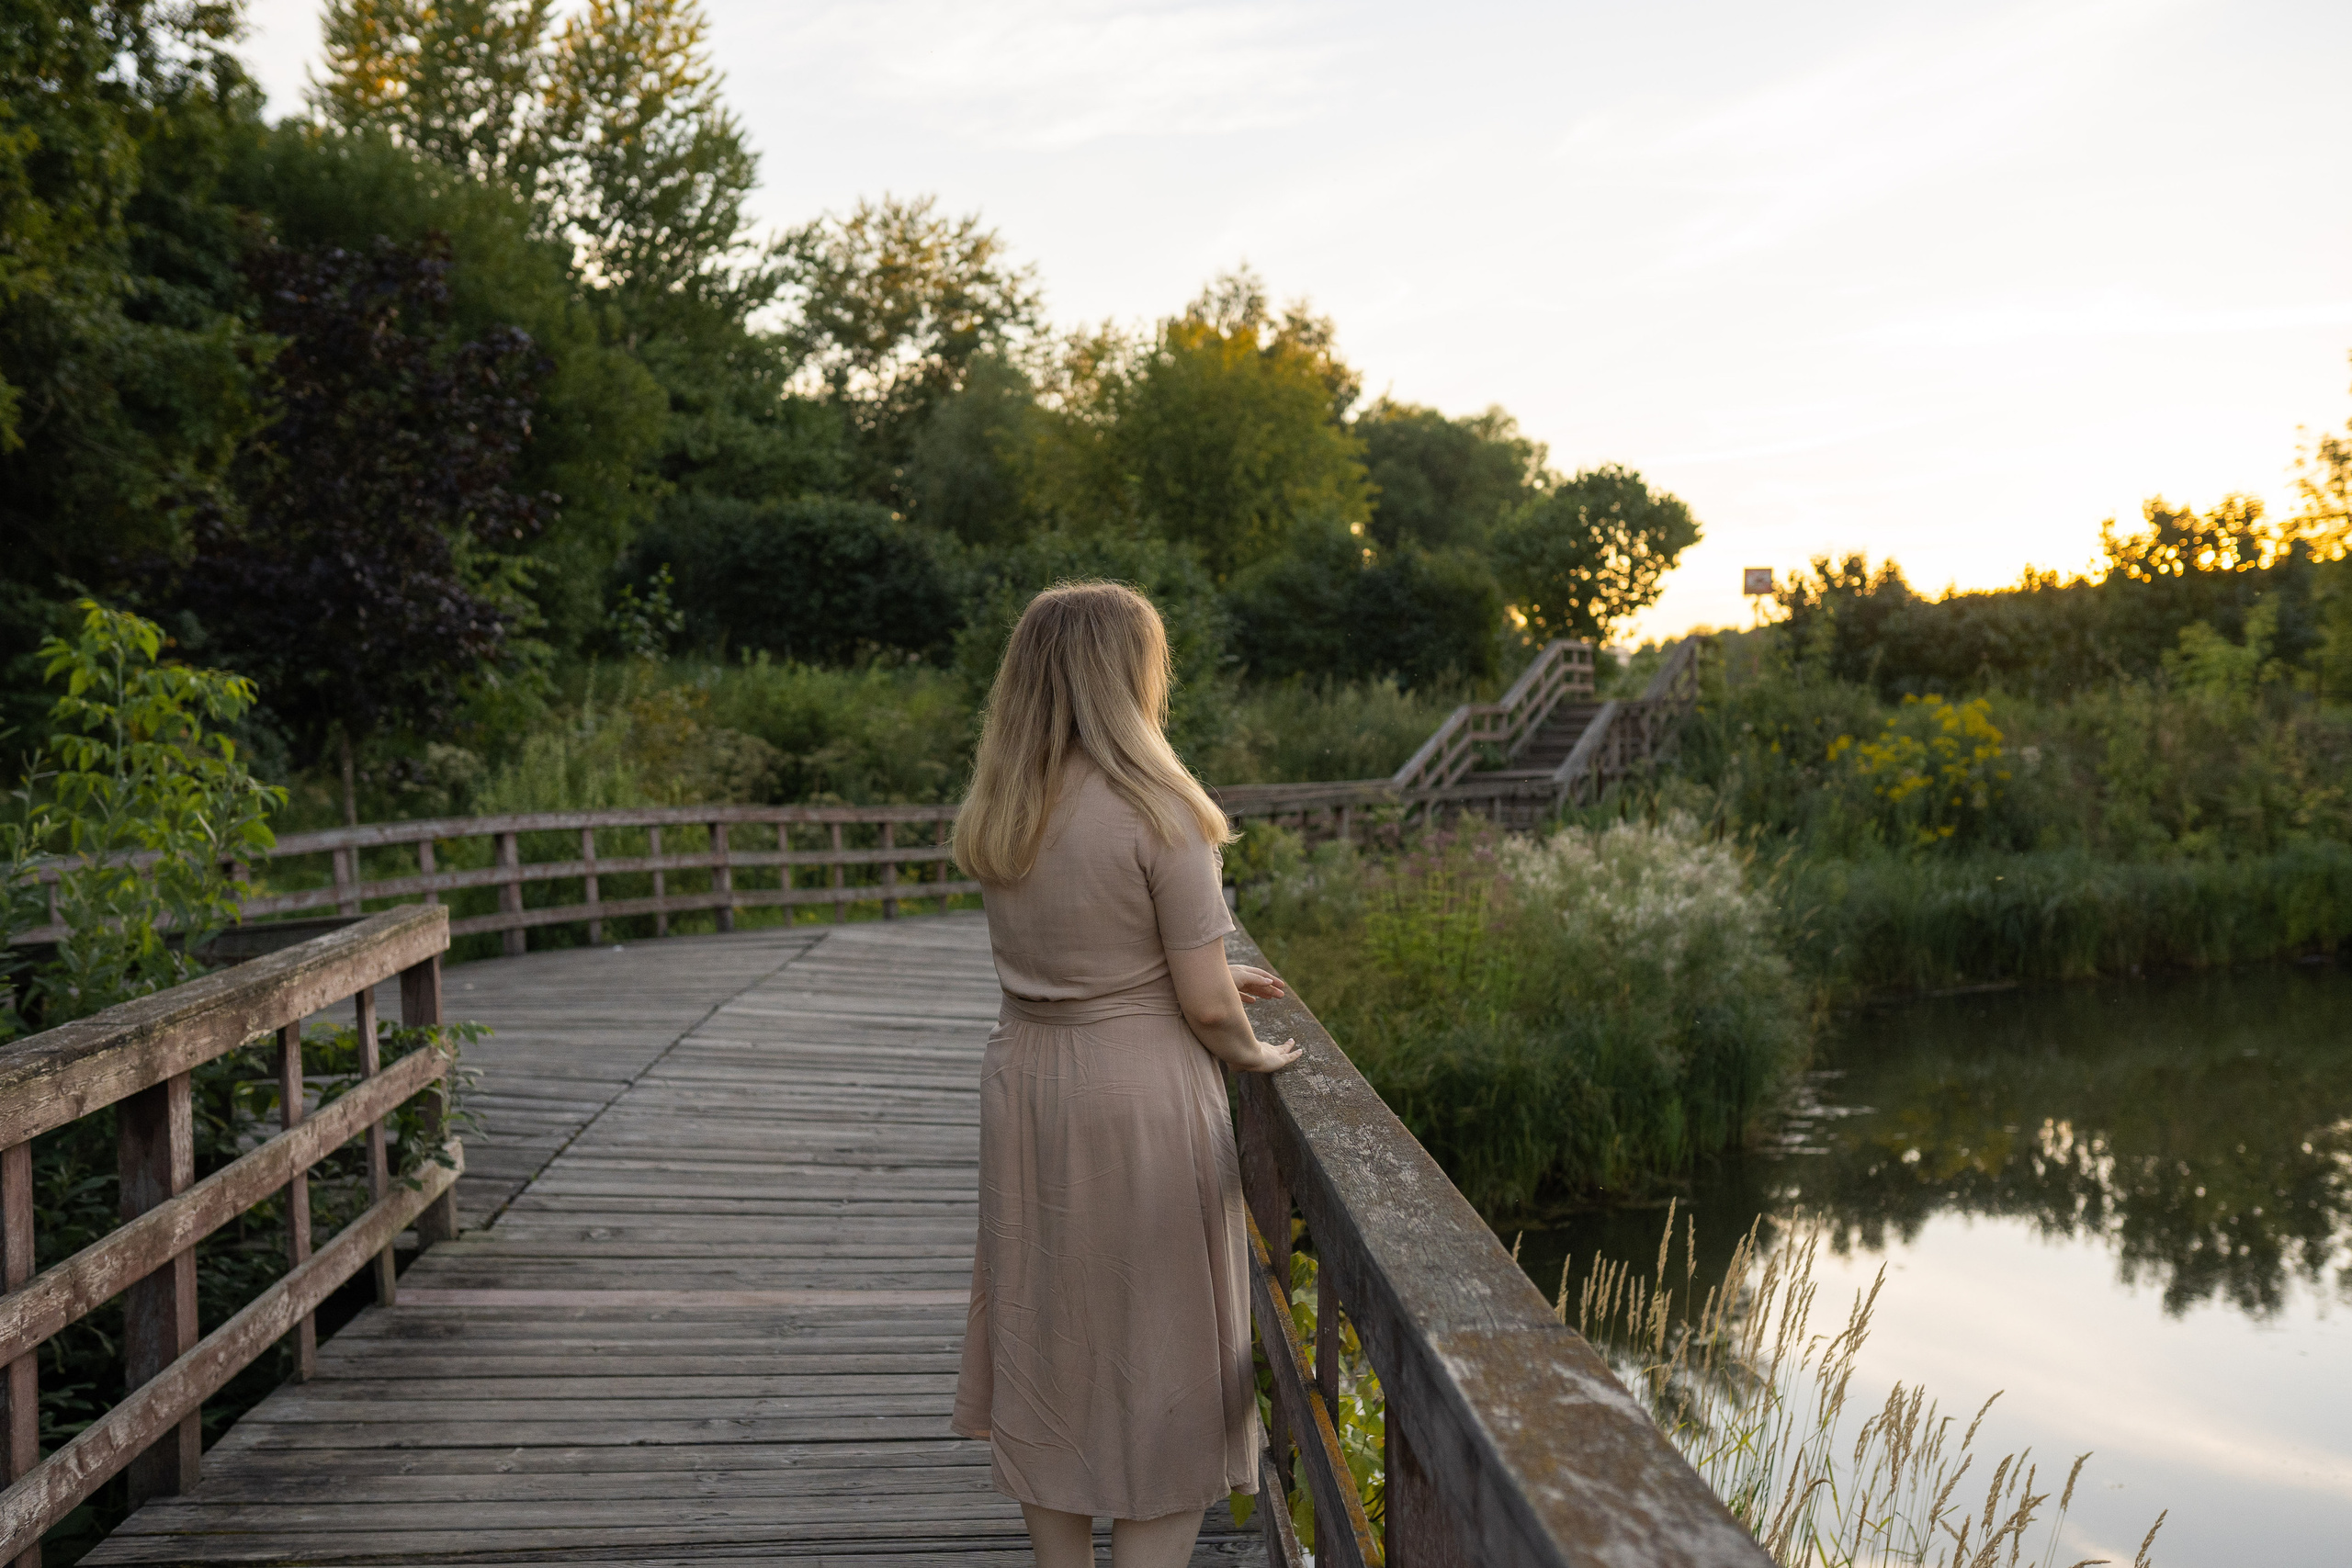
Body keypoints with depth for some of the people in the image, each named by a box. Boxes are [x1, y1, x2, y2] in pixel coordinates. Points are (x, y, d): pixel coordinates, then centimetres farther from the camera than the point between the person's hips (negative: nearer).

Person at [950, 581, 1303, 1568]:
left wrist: (1210, 974, 17)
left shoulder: (993, 817, 2)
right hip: (1143, 1098, -6)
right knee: (1159, 1356, 9)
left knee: (1047, 1348, 17)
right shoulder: (1158, 812, -17)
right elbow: (1204, 1004, -15)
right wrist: (1254, 1052, 5)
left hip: (1024, 1086, 6)